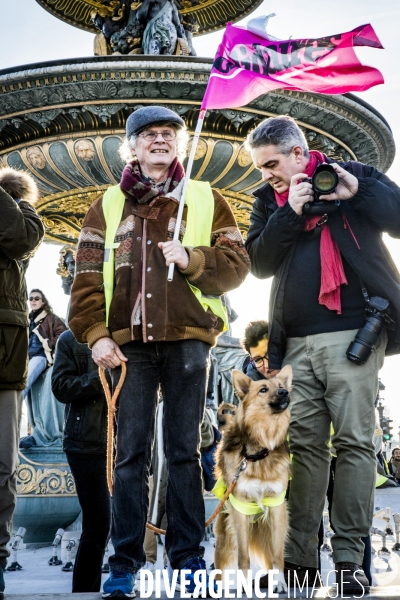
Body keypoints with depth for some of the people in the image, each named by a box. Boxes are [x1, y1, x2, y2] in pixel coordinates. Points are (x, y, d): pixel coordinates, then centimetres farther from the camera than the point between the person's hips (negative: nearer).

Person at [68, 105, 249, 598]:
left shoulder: (206, 201, 13)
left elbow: (237, 264, 5)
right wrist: (95, 334, -6)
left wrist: (191, 259, -12)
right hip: (129, 342, 1)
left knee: (184, 450, 4)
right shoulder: (107, 206, 14)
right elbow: (86, 277, 6)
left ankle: (187, 557, 12)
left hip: (187, 339, 0)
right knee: (131, 452, 1)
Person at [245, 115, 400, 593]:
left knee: (354, 441, -5)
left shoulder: (353, 175, 8)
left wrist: (356, 192, -10)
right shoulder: (267, 200, 18)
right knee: (305, 443, 3)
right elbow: (259, 263, 6)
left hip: (352, 334, -3)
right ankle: (299, 555, 7)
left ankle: (349, 557, 1)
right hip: (297, 341, 4)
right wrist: (289, 213, -5)